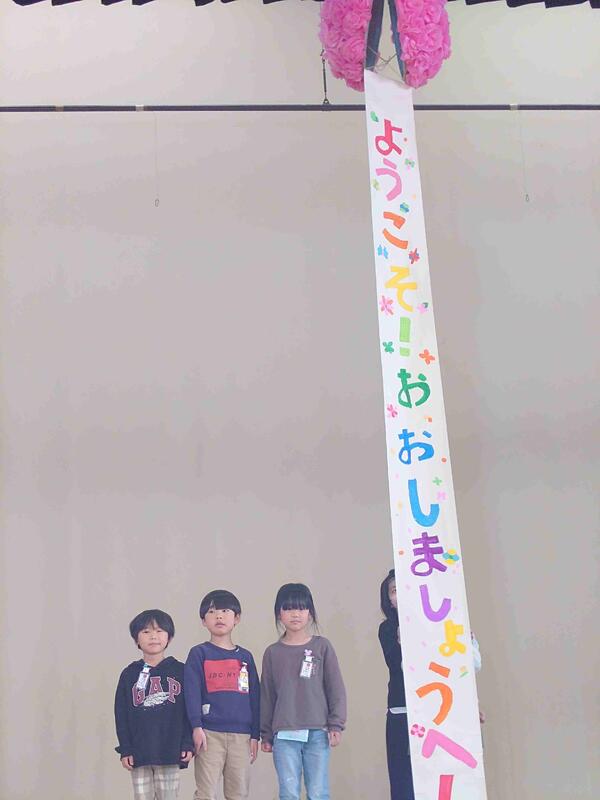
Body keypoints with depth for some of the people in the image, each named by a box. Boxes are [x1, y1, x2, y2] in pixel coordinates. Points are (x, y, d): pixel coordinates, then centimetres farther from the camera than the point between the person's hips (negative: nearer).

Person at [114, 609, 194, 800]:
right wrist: (125, 749, -2)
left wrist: (188, 744, -5)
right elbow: (121, 715, 4)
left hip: (170, 752, -1)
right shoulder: (129, 674, 5)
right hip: (139, 753, 1)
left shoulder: (180, 671, 2)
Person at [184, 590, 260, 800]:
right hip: (209, 733, -3)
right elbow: (192, 691, -5)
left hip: (241, 734, 3)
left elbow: (254, 697, 12)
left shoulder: (245, 657, 11)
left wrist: (255, 735, 9)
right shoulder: (199, 653, 2)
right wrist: (197, 726, -14)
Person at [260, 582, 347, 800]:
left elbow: (336, 688, 3)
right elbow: (267, 695, 10)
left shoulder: (322, 646, 3)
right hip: (284, 735, 1)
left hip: (317, 733, -1)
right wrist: (266, 734, 10)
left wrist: (336, 725, -3)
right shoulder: (272, 652, 6)